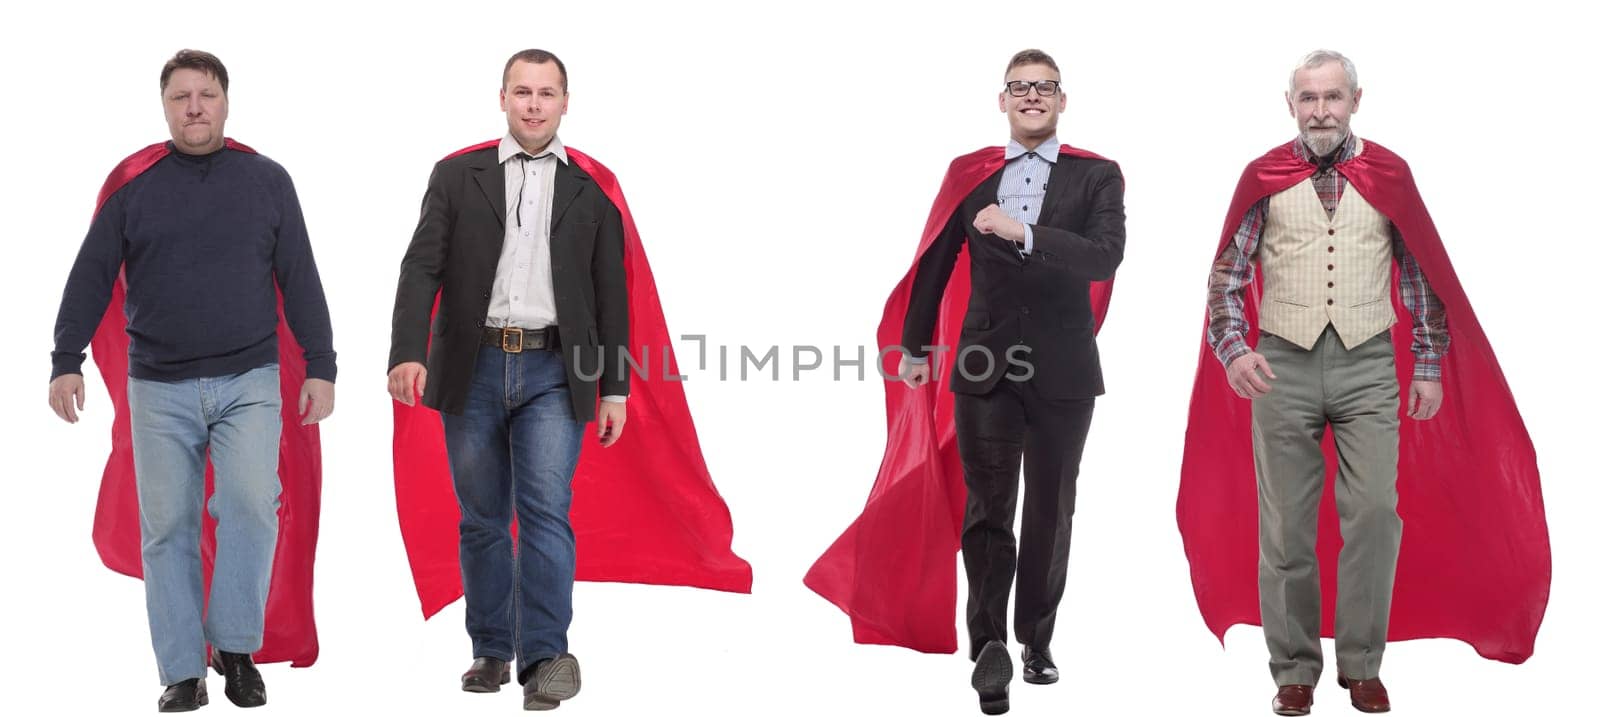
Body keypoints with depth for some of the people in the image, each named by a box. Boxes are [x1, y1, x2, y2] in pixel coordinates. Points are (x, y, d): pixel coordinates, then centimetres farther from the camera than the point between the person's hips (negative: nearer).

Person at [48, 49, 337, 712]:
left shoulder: (266, 181, 5)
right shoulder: (132, 185, 4)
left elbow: (300, 279, 7)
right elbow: (91, 278, 5)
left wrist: (319, 367, 3)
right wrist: (66, 361, -3)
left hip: (250, 382, -1)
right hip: (158, 389, 1)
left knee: (252, 503, -18)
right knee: (166, 528, 2)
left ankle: (236, 647, -3)